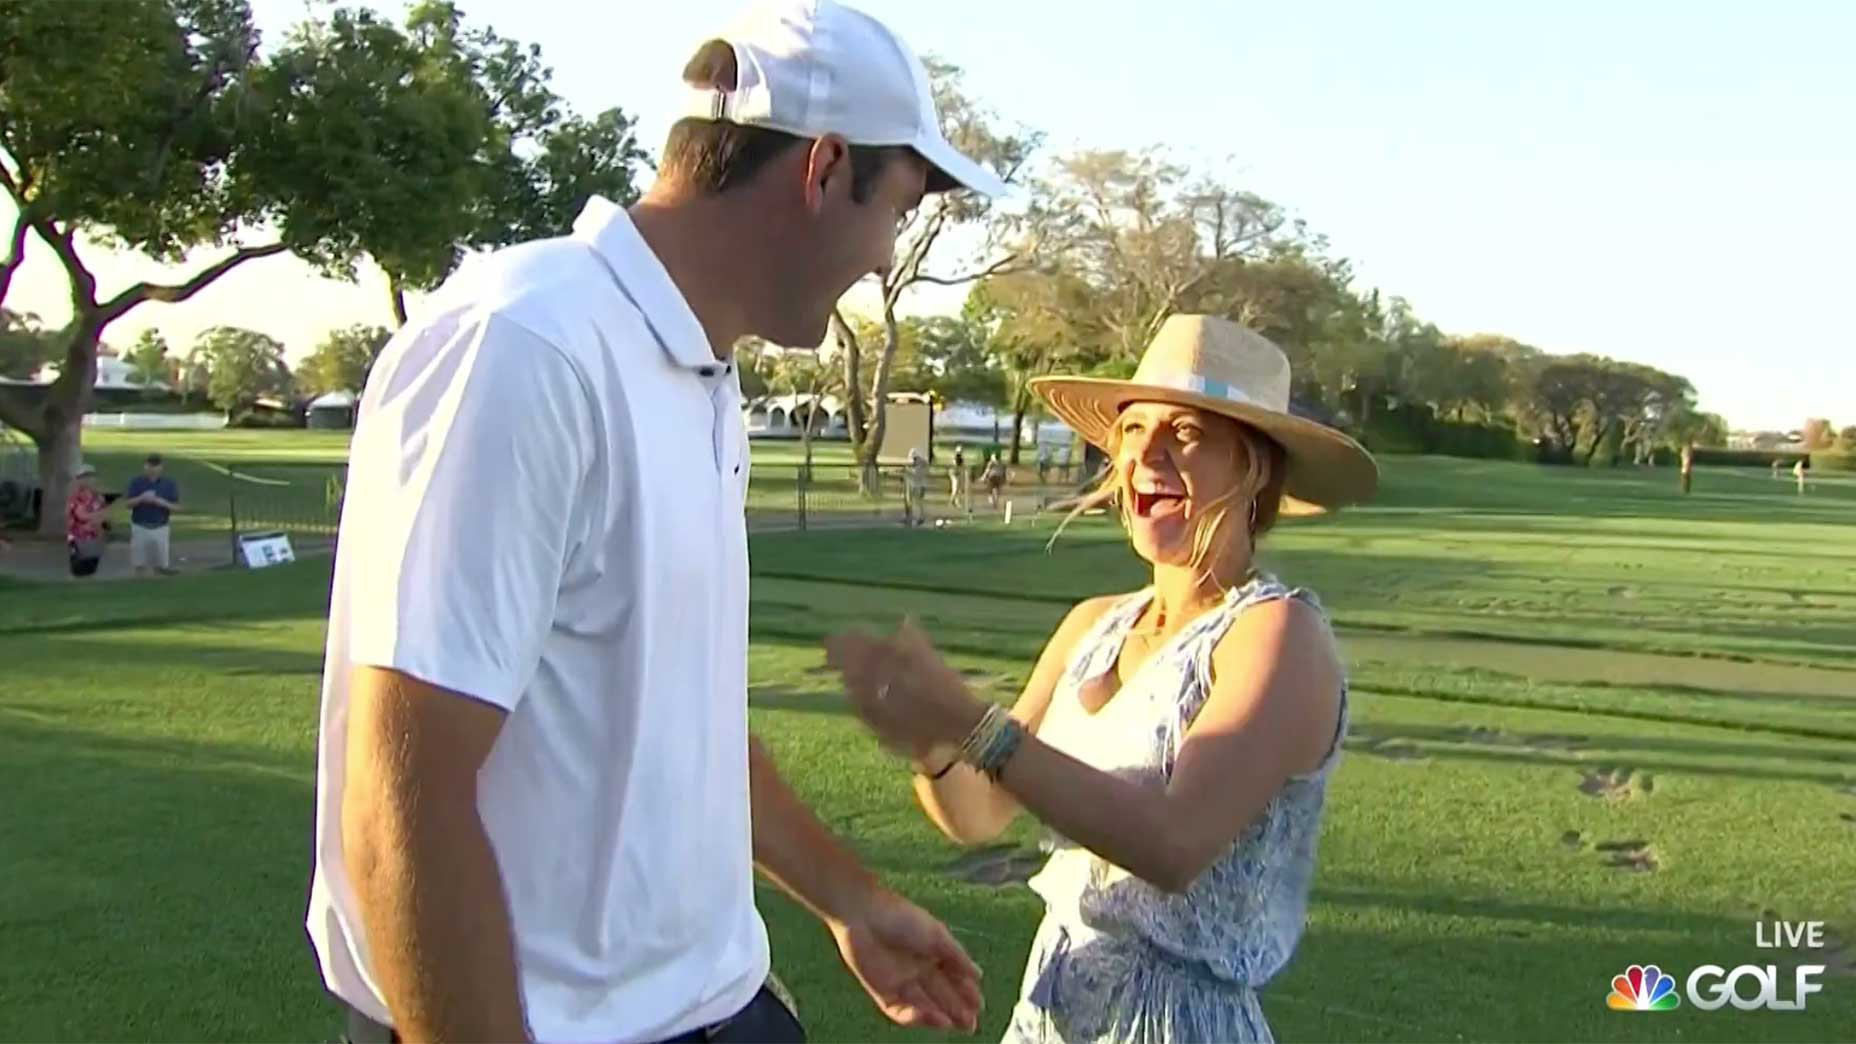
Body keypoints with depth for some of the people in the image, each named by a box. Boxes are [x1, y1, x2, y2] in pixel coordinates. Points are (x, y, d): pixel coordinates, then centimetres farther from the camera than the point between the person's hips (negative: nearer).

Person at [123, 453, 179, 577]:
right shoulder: (136, 482, 0)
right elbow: (127, 503, 0)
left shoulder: (169, 483, 0)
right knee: (140, 566, 6)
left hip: (160, 528, 0)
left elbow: (176, 507, 0)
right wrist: (141, 498, -18)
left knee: (161, 566, 2)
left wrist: (161, 502, -18)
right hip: (139, 527, 0)